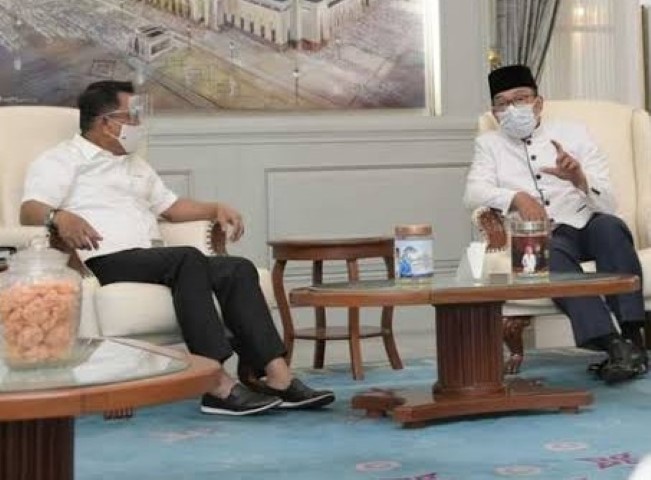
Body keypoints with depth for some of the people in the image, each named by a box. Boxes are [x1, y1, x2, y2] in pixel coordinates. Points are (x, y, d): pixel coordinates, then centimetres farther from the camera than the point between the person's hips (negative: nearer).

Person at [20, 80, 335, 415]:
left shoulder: (136, 166, 33)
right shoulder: (61, 160, 8)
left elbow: (170, 206, 36)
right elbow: (30, 210, -8)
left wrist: (216, 209, 17)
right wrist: (59, 217, -32)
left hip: (150, 259, 8)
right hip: (103, 261, -8)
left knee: (238, 269, -15)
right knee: (187, 259, -33)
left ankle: (277, 376, -26)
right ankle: (218, 384, -39)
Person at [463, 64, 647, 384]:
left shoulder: (572, 133, 17)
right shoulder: (489, 144, 19)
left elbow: (608, 204, 6)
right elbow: (474, 193, -3)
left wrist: (579, 179, -16)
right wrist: (517, 198, -22)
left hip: (586, 225, 1)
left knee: (608, 226, -33)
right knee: (549, 251, -36)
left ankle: (632, 337, -37)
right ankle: (612, 344, -45)